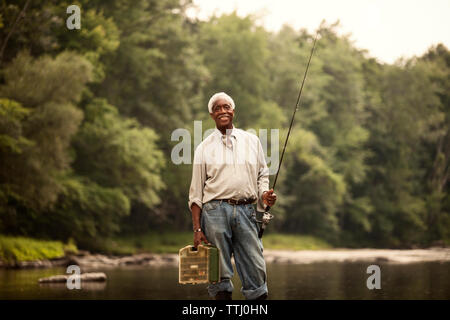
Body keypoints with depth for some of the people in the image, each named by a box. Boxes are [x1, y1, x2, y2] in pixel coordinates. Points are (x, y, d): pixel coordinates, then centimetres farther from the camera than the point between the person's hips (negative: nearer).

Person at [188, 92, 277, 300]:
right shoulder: (204, 148, 10)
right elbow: (196, 193, 8)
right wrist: (197, 229, 0)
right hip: (215, 211, -1)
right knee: (219, 274, -2)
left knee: (256, 271, -4)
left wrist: (265, 194, -3)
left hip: (245, 211, 1)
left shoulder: (251, 141, 16)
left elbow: (262, 175, 20)